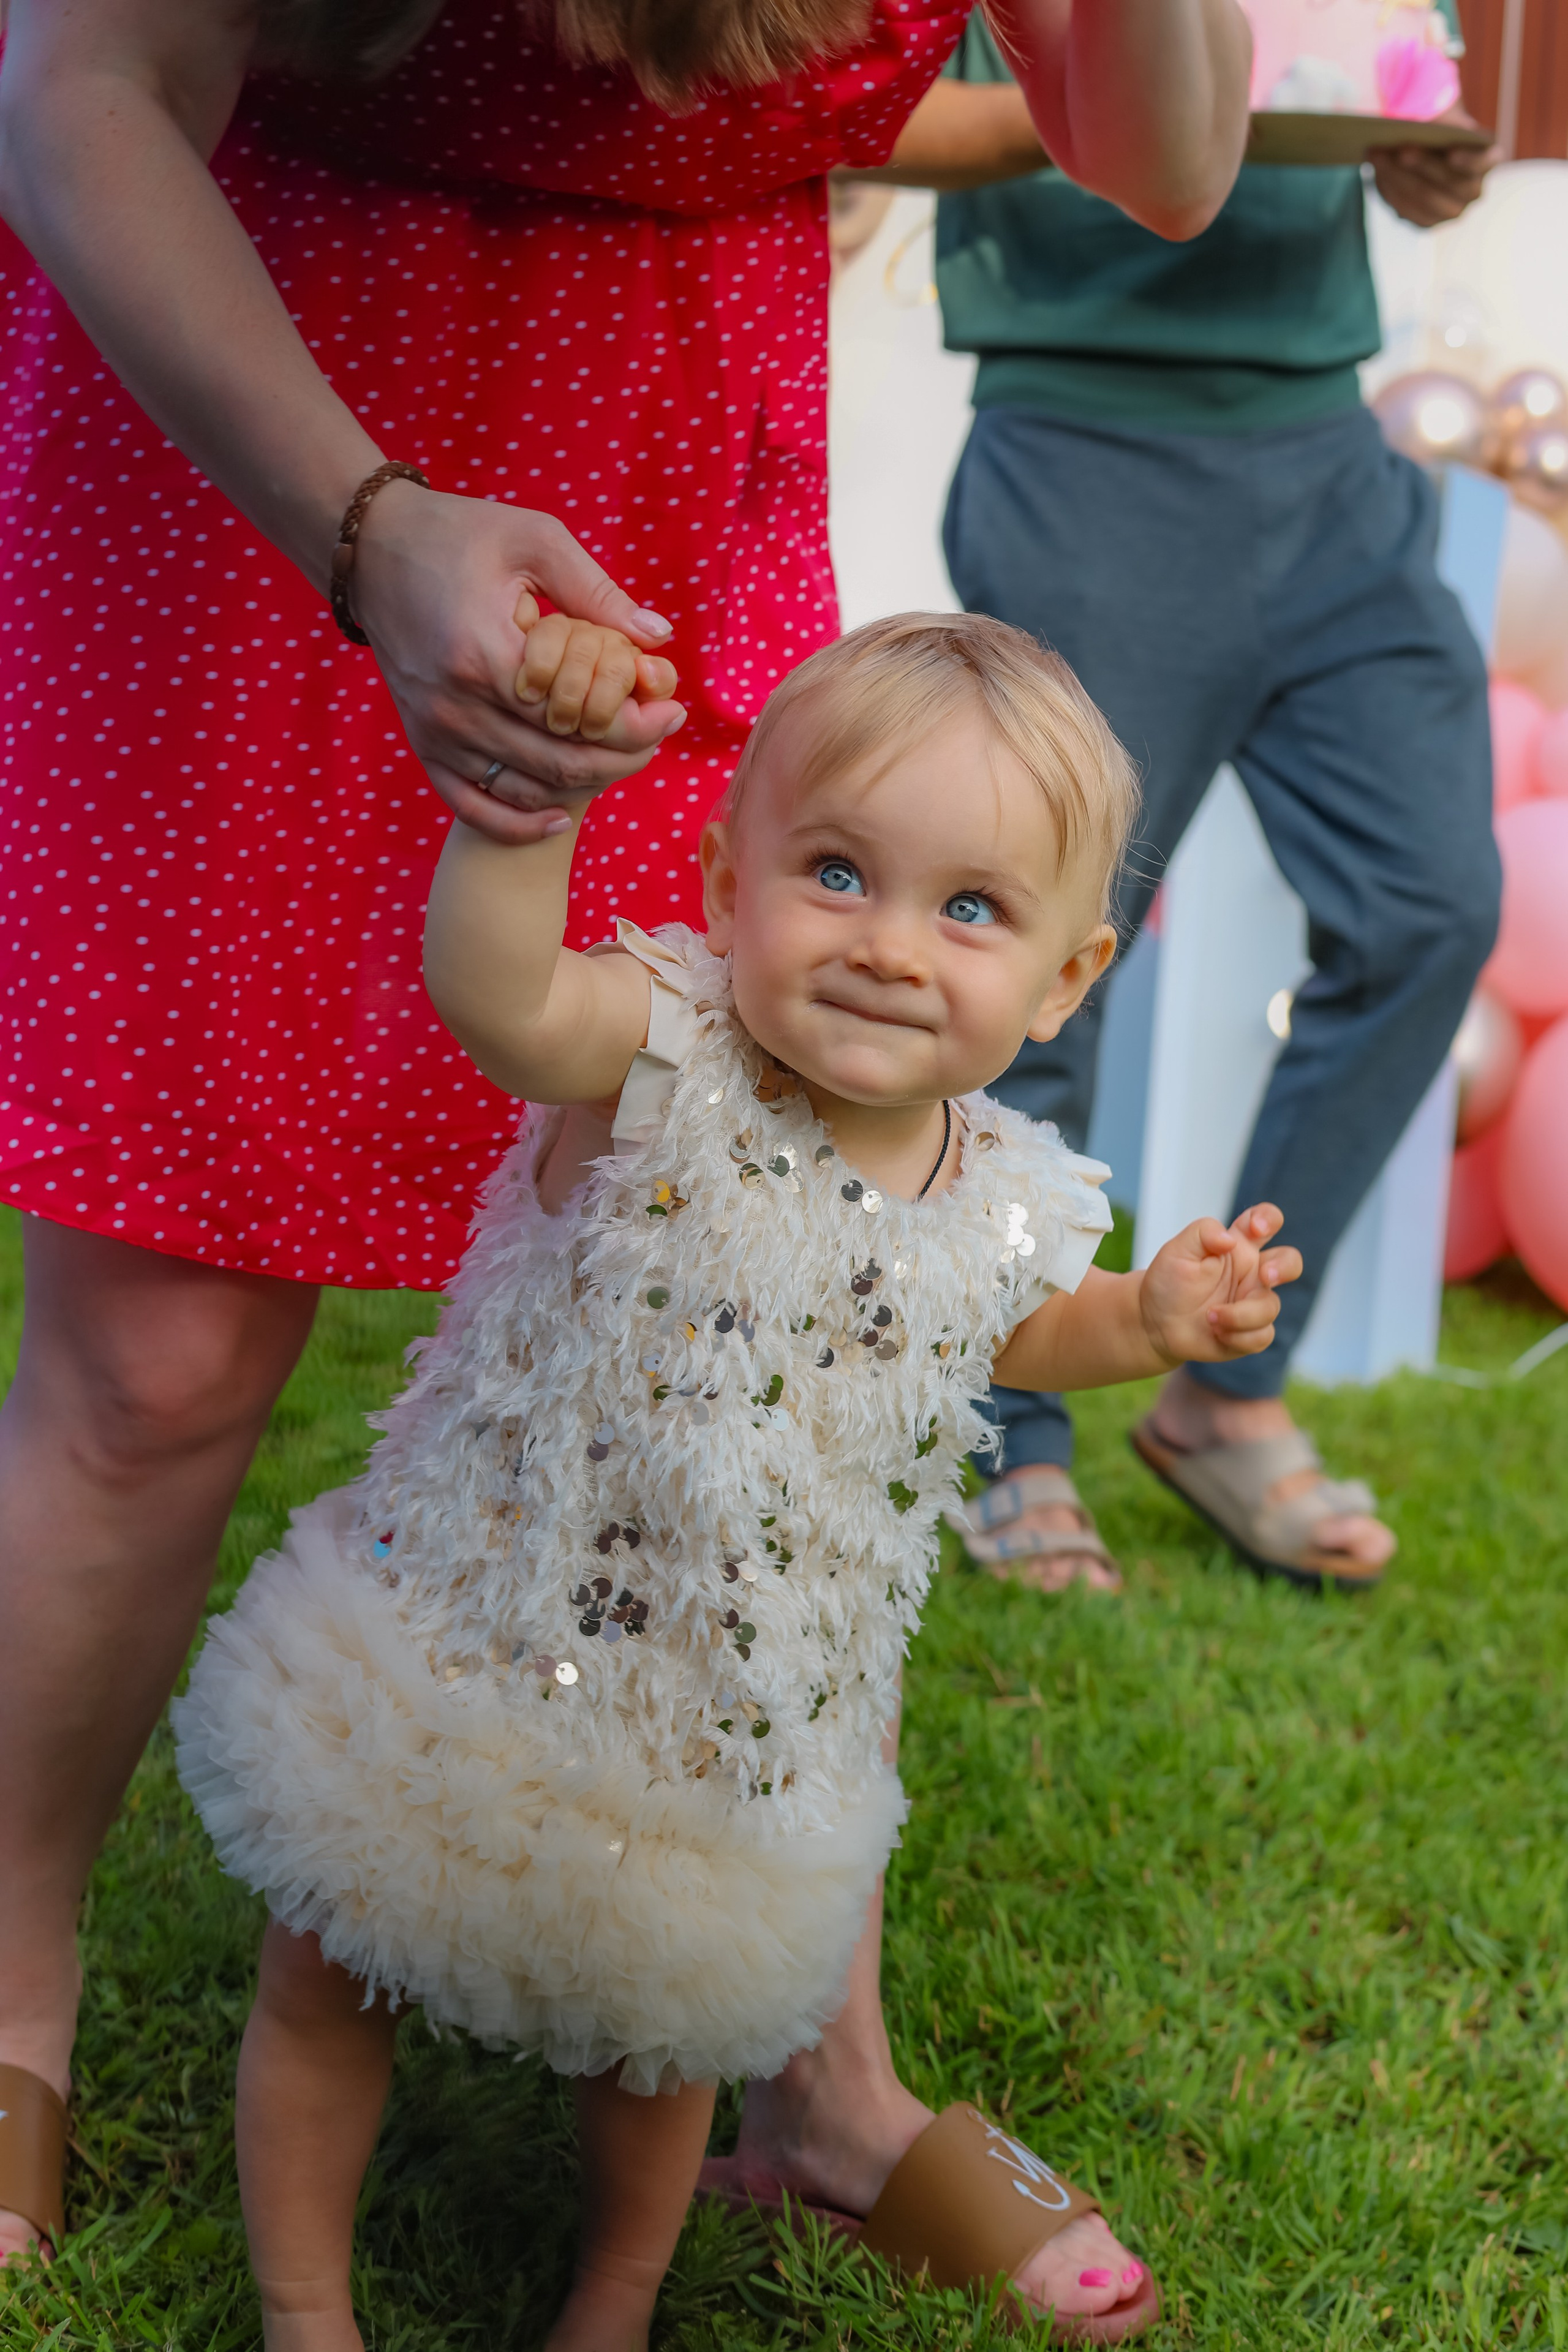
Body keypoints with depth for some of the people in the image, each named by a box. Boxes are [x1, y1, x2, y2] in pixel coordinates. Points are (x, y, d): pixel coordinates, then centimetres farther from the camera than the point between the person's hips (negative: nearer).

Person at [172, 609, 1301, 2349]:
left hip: (718, 1747, 3)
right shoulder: (668, 1065, -23)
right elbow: (490, 992, -45)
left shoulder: (1006, 1201, -9)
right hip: (457, 1664, -2)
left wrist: (1154, 1321, -3)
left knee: (662, 2033, 23)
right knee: (328, 1988, 14)